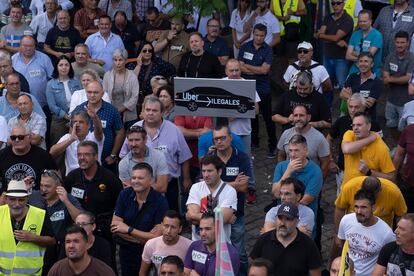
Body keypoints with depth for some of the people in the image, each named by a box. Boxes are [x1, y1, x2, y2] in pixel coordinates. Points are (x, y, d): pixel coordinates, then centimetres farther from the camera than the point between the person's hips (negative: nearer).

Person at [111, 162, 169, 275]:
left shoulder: (160, 202, -17)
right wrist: (143, 238, -17)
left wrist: (129, 230, -14)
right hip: (126, 252, 3)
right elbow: (115, 227, -9)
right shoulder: (124, 195, -5)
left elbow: (156, 237, -19)